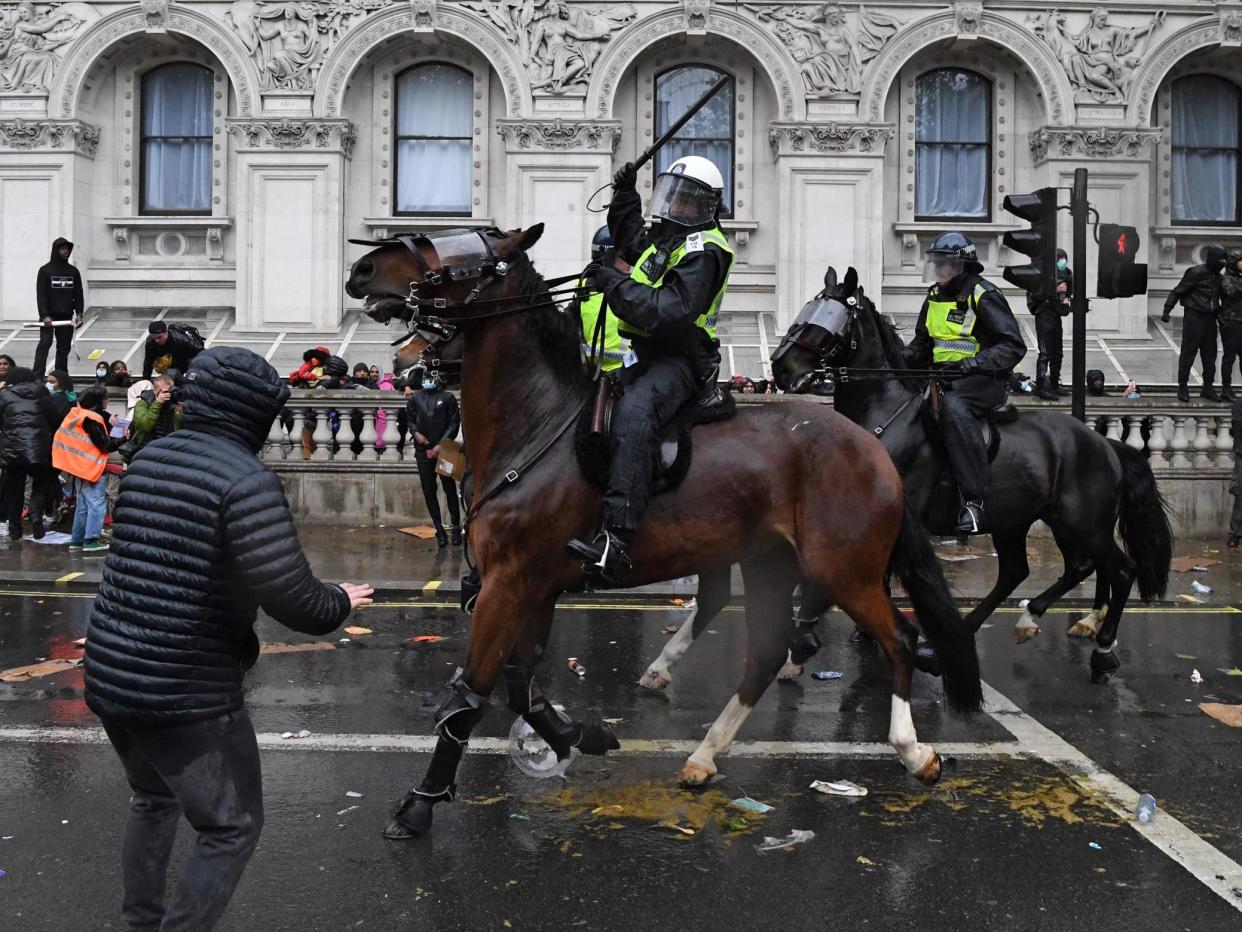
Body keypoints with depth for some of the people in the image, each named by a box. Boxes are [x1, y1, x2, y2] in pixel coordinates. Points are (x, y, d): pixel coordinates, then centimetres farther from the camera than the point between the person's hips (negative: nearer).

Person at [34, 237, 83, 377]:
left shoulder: (73, 271, 9)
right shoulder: (45, 270, 0)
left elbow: (78, 295, 9)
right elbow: (41, 295, -6)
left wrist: (79, 314, -1)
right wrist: (45, 315, -16)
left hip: (66, 317, 3)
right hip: (49, 316, -3)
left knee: (64, 349, 5)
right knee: (44, 343, -15)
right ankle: (37, 377, -20)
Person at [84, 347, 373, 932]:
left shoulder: (146, 459, 6)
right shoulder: (246, 480, -18)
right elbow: (289, 597, -23)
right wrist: (340, 603, -3)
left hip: (108, 675, 8)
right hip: (188, 692, -8)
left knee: (153, 800, 30)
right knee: (232, 828, 10)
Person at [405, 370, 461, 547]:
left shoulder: (447, 397, 0)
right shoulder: (415, 398, 8)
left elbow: (454, 422, -2)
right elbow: (410, 419, 15)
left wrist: (442, 443, -10)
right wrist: (416, 433, -5)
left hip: (444, 450, -2)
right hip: (423, 451, 2)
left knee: (449, 489, 1)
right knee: (429, 491, 2)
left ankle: (456, 526, 11)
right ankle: (439, 529, 9)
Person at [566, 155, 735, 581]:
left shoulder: (702, 250, -10)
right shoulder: (662, 238, 22)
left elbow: (672, 311, -25)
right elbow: (628, 235, 47)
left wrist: (616, 285, -19)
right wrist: (625, 194, 32)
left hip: (679, 361, -11)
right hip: (646, 357, 11)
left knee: (633, 414, -38)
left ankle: (616, 541, -51)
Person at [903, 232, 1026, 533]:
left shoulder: (983, 296, -9)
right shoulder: (934, 298, 14)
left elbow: (1013, 345, -15)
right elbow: (921, 345, 23)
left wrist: (974, 364, -28)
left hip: (983, 380, -8)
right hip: (941, 375, 8)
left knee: (953, 406, -38)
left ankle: (973, 500, -39)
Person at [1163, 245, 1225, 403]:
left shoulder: (1217, 277, 11)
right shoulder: (1196, 273, -10)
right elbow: (1178, 291, -10)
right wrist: (1167, 310, -14)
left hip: (1210, 318, 7)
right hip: (1194, 317, -7)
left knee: (1210, 354, 8)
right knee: (1188, 352, -2)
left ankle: (1208, 387, 16)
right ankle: (1183, 387, 5)